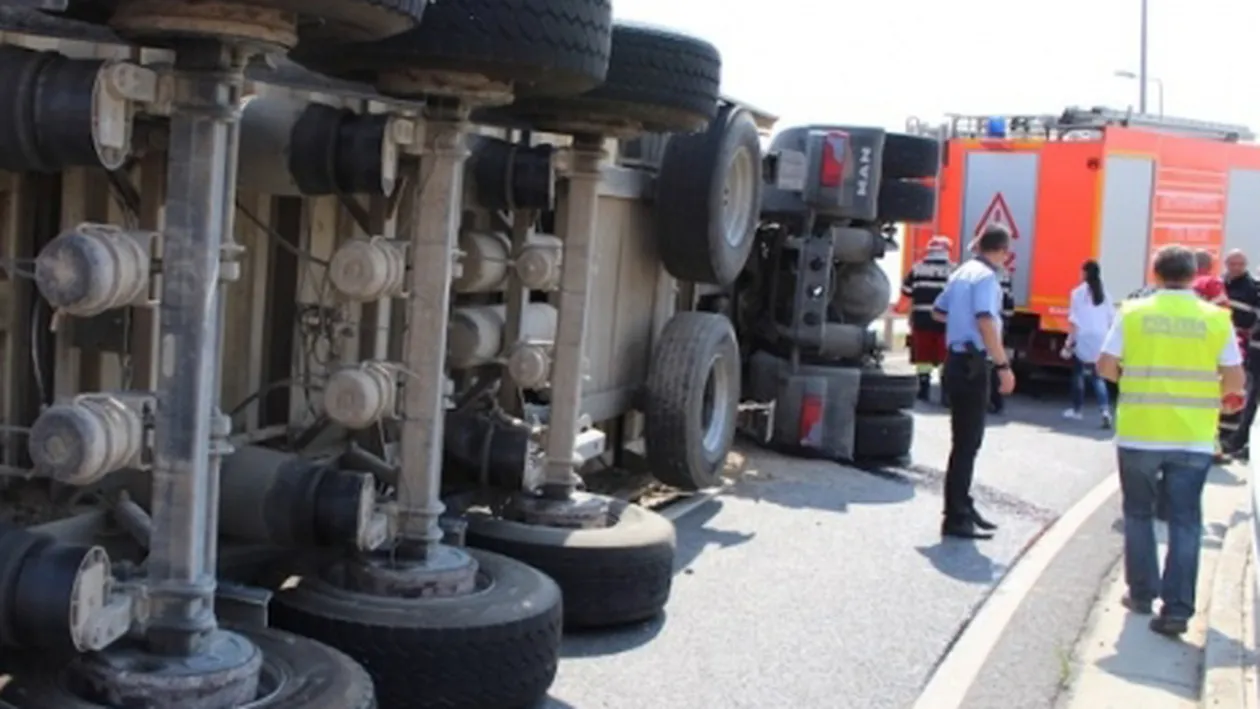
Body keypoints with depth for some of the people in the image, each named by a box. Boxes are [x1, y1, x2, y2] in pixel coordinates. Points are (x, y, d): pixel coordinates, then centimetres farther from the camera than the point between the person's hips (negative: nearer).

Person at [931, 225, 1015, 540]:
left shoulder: (962, 272, 13)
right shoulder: (986, 277, -15)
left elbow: (938, 311, 24)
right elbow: (986, 322, -26)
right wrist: (1004, 366, -25)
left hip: (957, 360, 9)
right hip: (973, 364, -9)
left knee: (965, 440, 18)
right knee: (966, 443, -5)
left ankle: (962, 507, 28)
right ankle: (956, 518, -2)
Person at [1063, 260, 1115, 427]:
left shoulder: (1078, 292, -6)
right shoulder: (1105, 294, 7)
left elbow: (1074, 320, -10)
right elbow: (1112, 319, 6)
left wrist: (1070, 340, -5)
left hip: (1083, 339, -4)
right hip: (1100, 340, 4)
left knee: (1079, 374, 12)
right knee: (1098, 376, 9)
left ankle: (1077, 409, 19)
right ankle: (1105, 409, -9)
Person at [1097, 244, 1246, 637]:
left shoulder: (1134, 312, -4)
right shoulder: (1215, 318, -3)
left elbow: (1106, 366, -5)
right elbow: (1235, 380, -3)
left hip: (1139, 433, 0)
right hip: (1193, 438, 0)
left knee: (1139, 513, 16)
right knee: (1185, 521, 5)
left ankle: (1142, 593, 23)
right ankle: (1177, 608, 1)